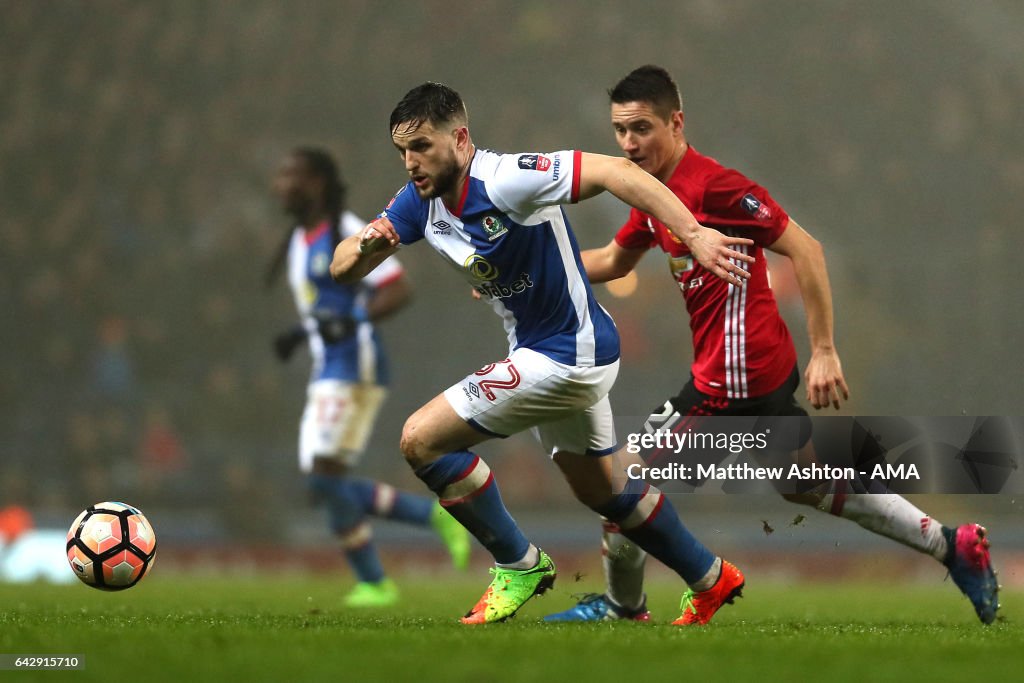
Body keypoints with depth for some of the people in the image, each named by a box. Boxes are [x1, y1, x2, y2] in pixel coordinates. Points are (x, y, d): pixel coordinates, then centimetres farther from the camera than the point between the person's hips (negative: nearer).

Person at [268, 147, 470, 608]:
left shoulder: (346, 233, -11)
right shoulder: (299, 241, 17)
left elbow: (398, 291, -17)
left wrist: (349, 323, -28)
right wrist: (298, 335, 13)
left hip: (355, 368, -10)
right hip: (327, 372, 10)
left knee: (326, 475, -12)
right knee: (324, 482, 5)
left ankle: (373, 583, -3)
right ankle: (435, 514, 14)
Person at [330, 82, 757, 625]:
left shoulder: (505, 181, -26)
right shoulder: (420, 200, -2)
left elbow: (614, 171, -31)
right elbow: (342, 269, 0)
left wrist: (694, 234, -38)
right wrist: (366, 245, -24)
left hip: (568, 355, -9)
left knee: (421, 438, -13)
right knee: (601, 490, 25)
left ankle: (518, 565, 0)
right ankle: (712, 579, 42)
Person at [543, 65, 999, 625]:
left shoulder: (711, 184, -19)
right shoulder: (655, 191, 9)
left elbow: (804, 248, -19)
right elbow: (614, 260, 26)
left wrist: (824, 352, -20)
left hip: (732, 379, -9)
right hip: (762, 369, 9)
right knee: (815, 485, 20)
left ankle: (621, 609, 20)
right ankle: (954, 546, 24)